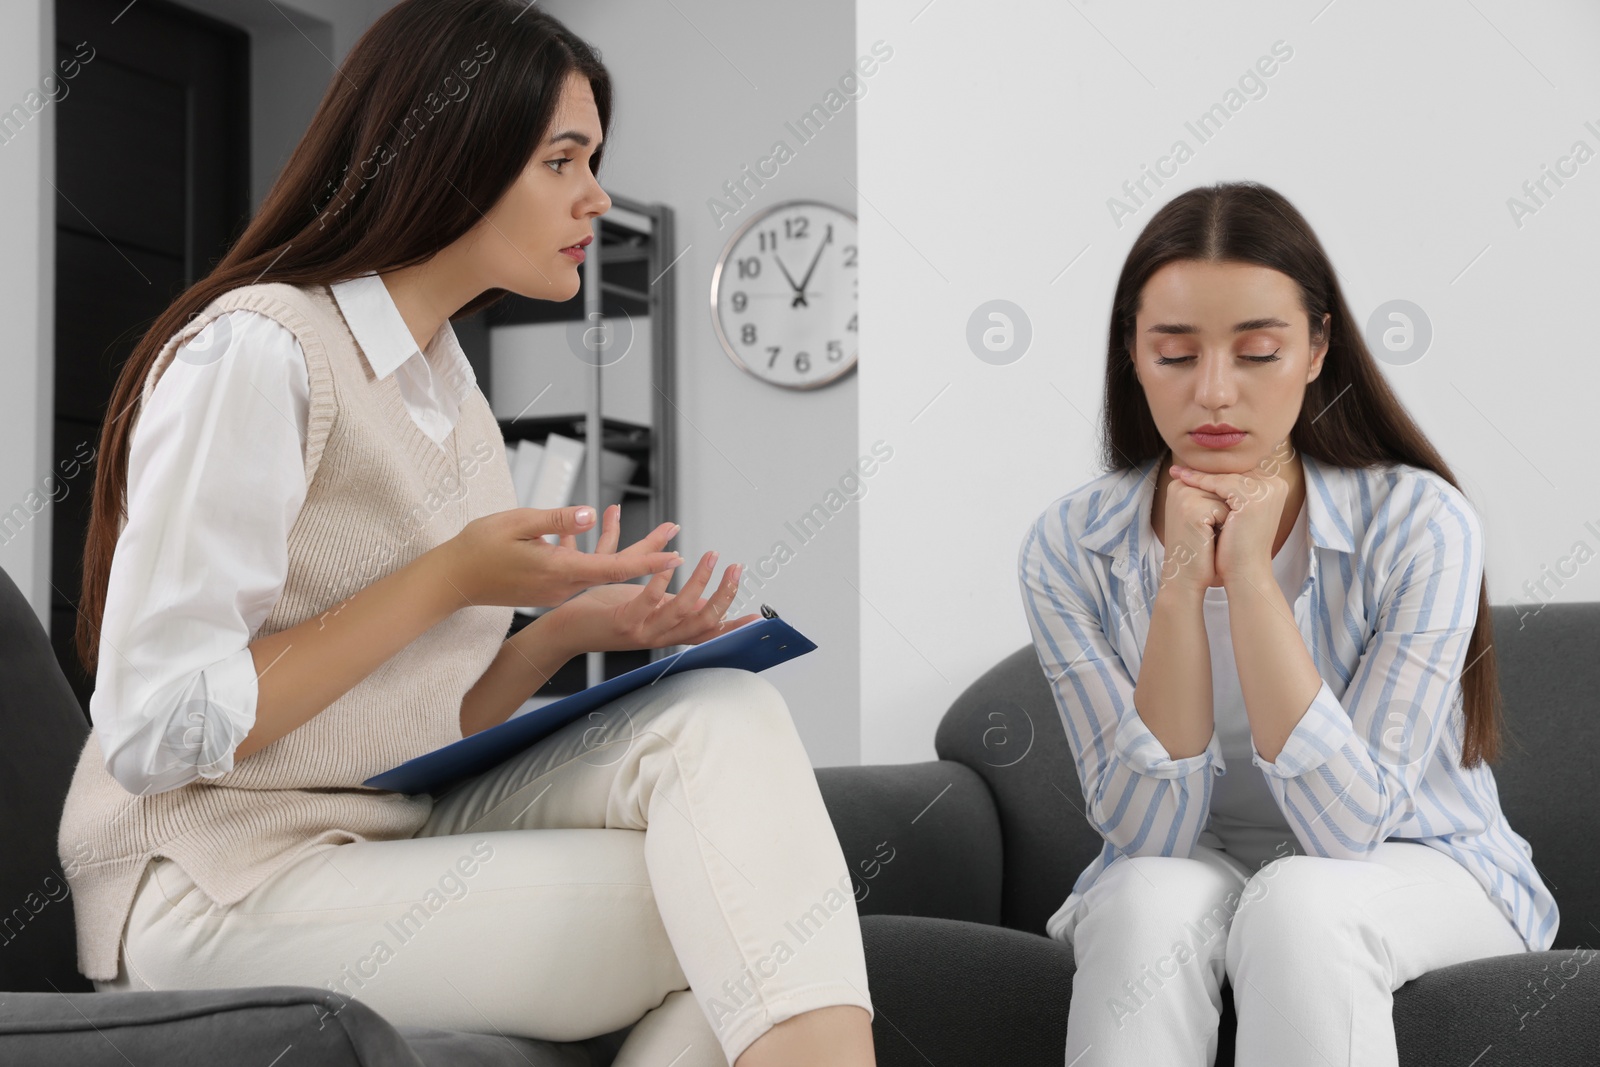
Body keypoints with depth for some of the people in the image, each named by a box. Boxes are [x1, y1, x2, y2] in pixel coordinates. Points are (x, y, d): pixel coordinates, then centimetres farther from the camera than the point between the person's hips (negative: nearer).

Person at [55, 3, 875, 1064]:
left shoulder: (448, 384, 14)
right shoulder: (258, 351, -14)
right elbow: (158, 731, -20)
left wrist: (571, 629, -4)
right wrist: (452, 579, -17)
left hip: (406, 835, 8)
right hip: (226, 887, -8)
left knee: (727, 717, -15)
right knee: (715, 911, -20)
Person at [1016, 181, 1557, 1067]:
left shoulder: (1417, 523, -19)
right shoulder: (1068, 550, -13)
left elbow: (1347, 828, -23)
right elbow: (1150, 833, -17)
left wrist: (1248, 571, -29)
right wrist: (1183, 581, -27)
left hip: (1417, 872, -1)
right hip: (1178, 877, 2)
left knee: (1297, 902, -34)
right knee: (1159, 897, -32)